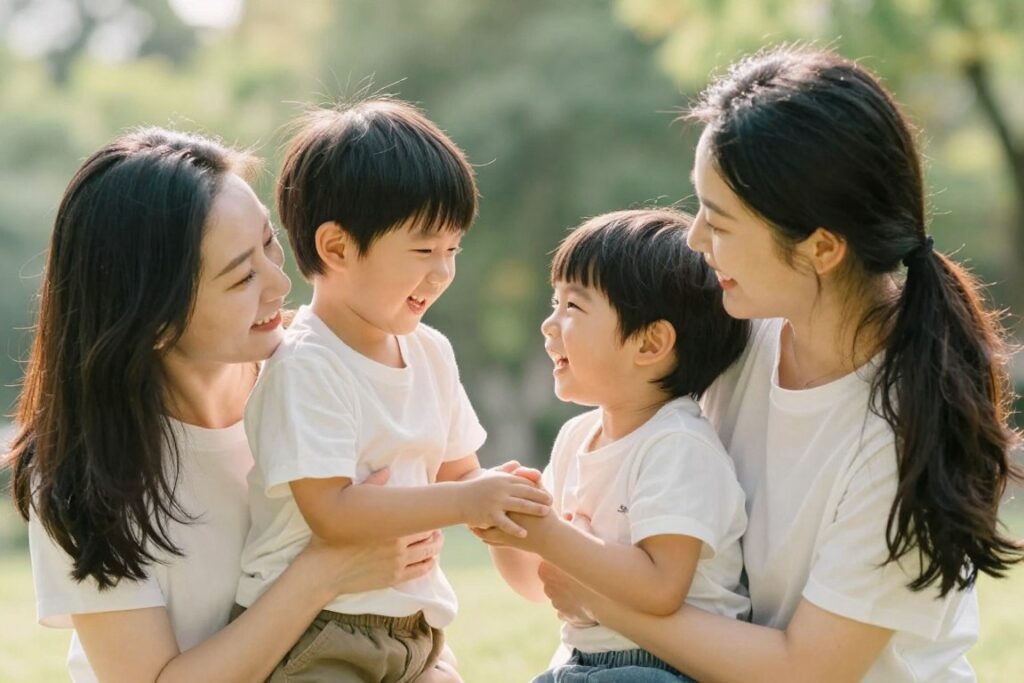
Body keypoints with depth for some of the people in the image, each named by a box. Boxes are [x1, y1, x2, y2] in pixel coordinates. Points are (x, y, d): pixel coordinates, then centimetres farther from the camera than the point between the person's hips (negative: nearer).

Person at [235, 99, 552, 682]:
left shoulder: (431, 352, 7)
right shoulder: (306, 365, -17)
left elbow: (455, 470, 14)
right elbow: (331, 509, -24)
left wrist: (498, 494, -9)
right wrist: (464, 502, -23)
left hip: (414, 628, 7)